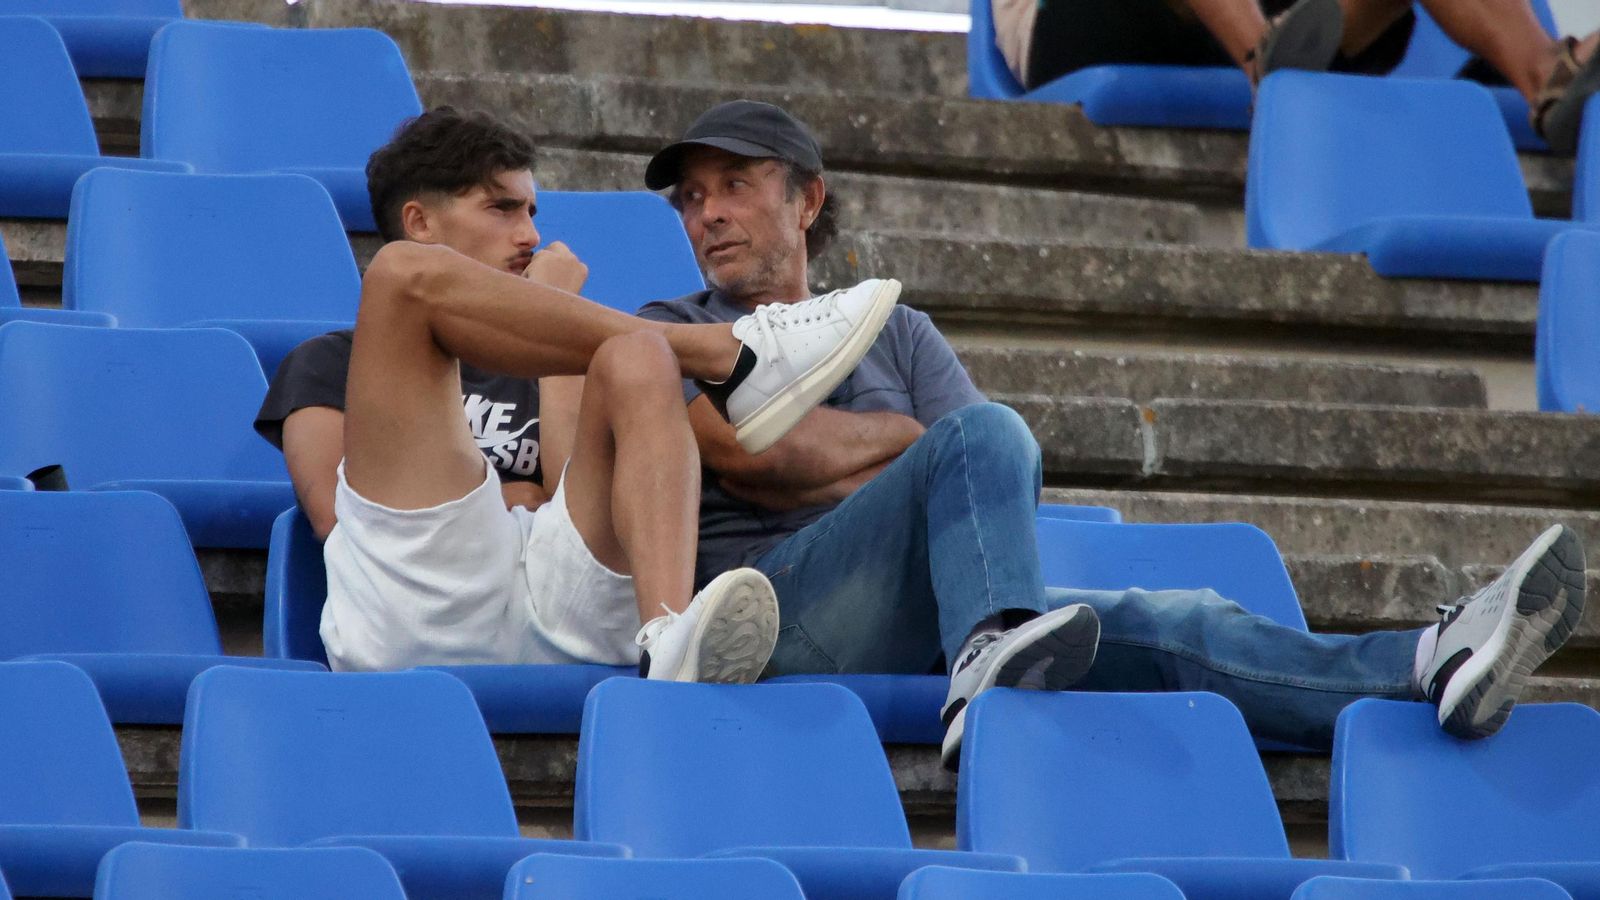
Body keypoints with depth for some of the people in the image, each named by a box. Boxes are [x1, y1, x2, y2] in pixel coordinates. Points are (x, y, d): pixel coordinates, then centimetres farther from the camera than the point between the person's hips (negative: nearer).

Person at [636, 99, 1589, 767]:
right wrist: (909, 441, 7)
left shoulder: (897, 334, 30)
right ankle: (993, 663, -54)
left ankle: (1431, 666, -37)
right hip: (773, 607, -4)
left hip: (931, 617, 5)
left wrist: (819, 459, -3)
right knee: (985, 434, -27)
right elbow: (746, 453, -4)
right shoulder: (673, 331, 18)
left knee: (1163, 624, -18)